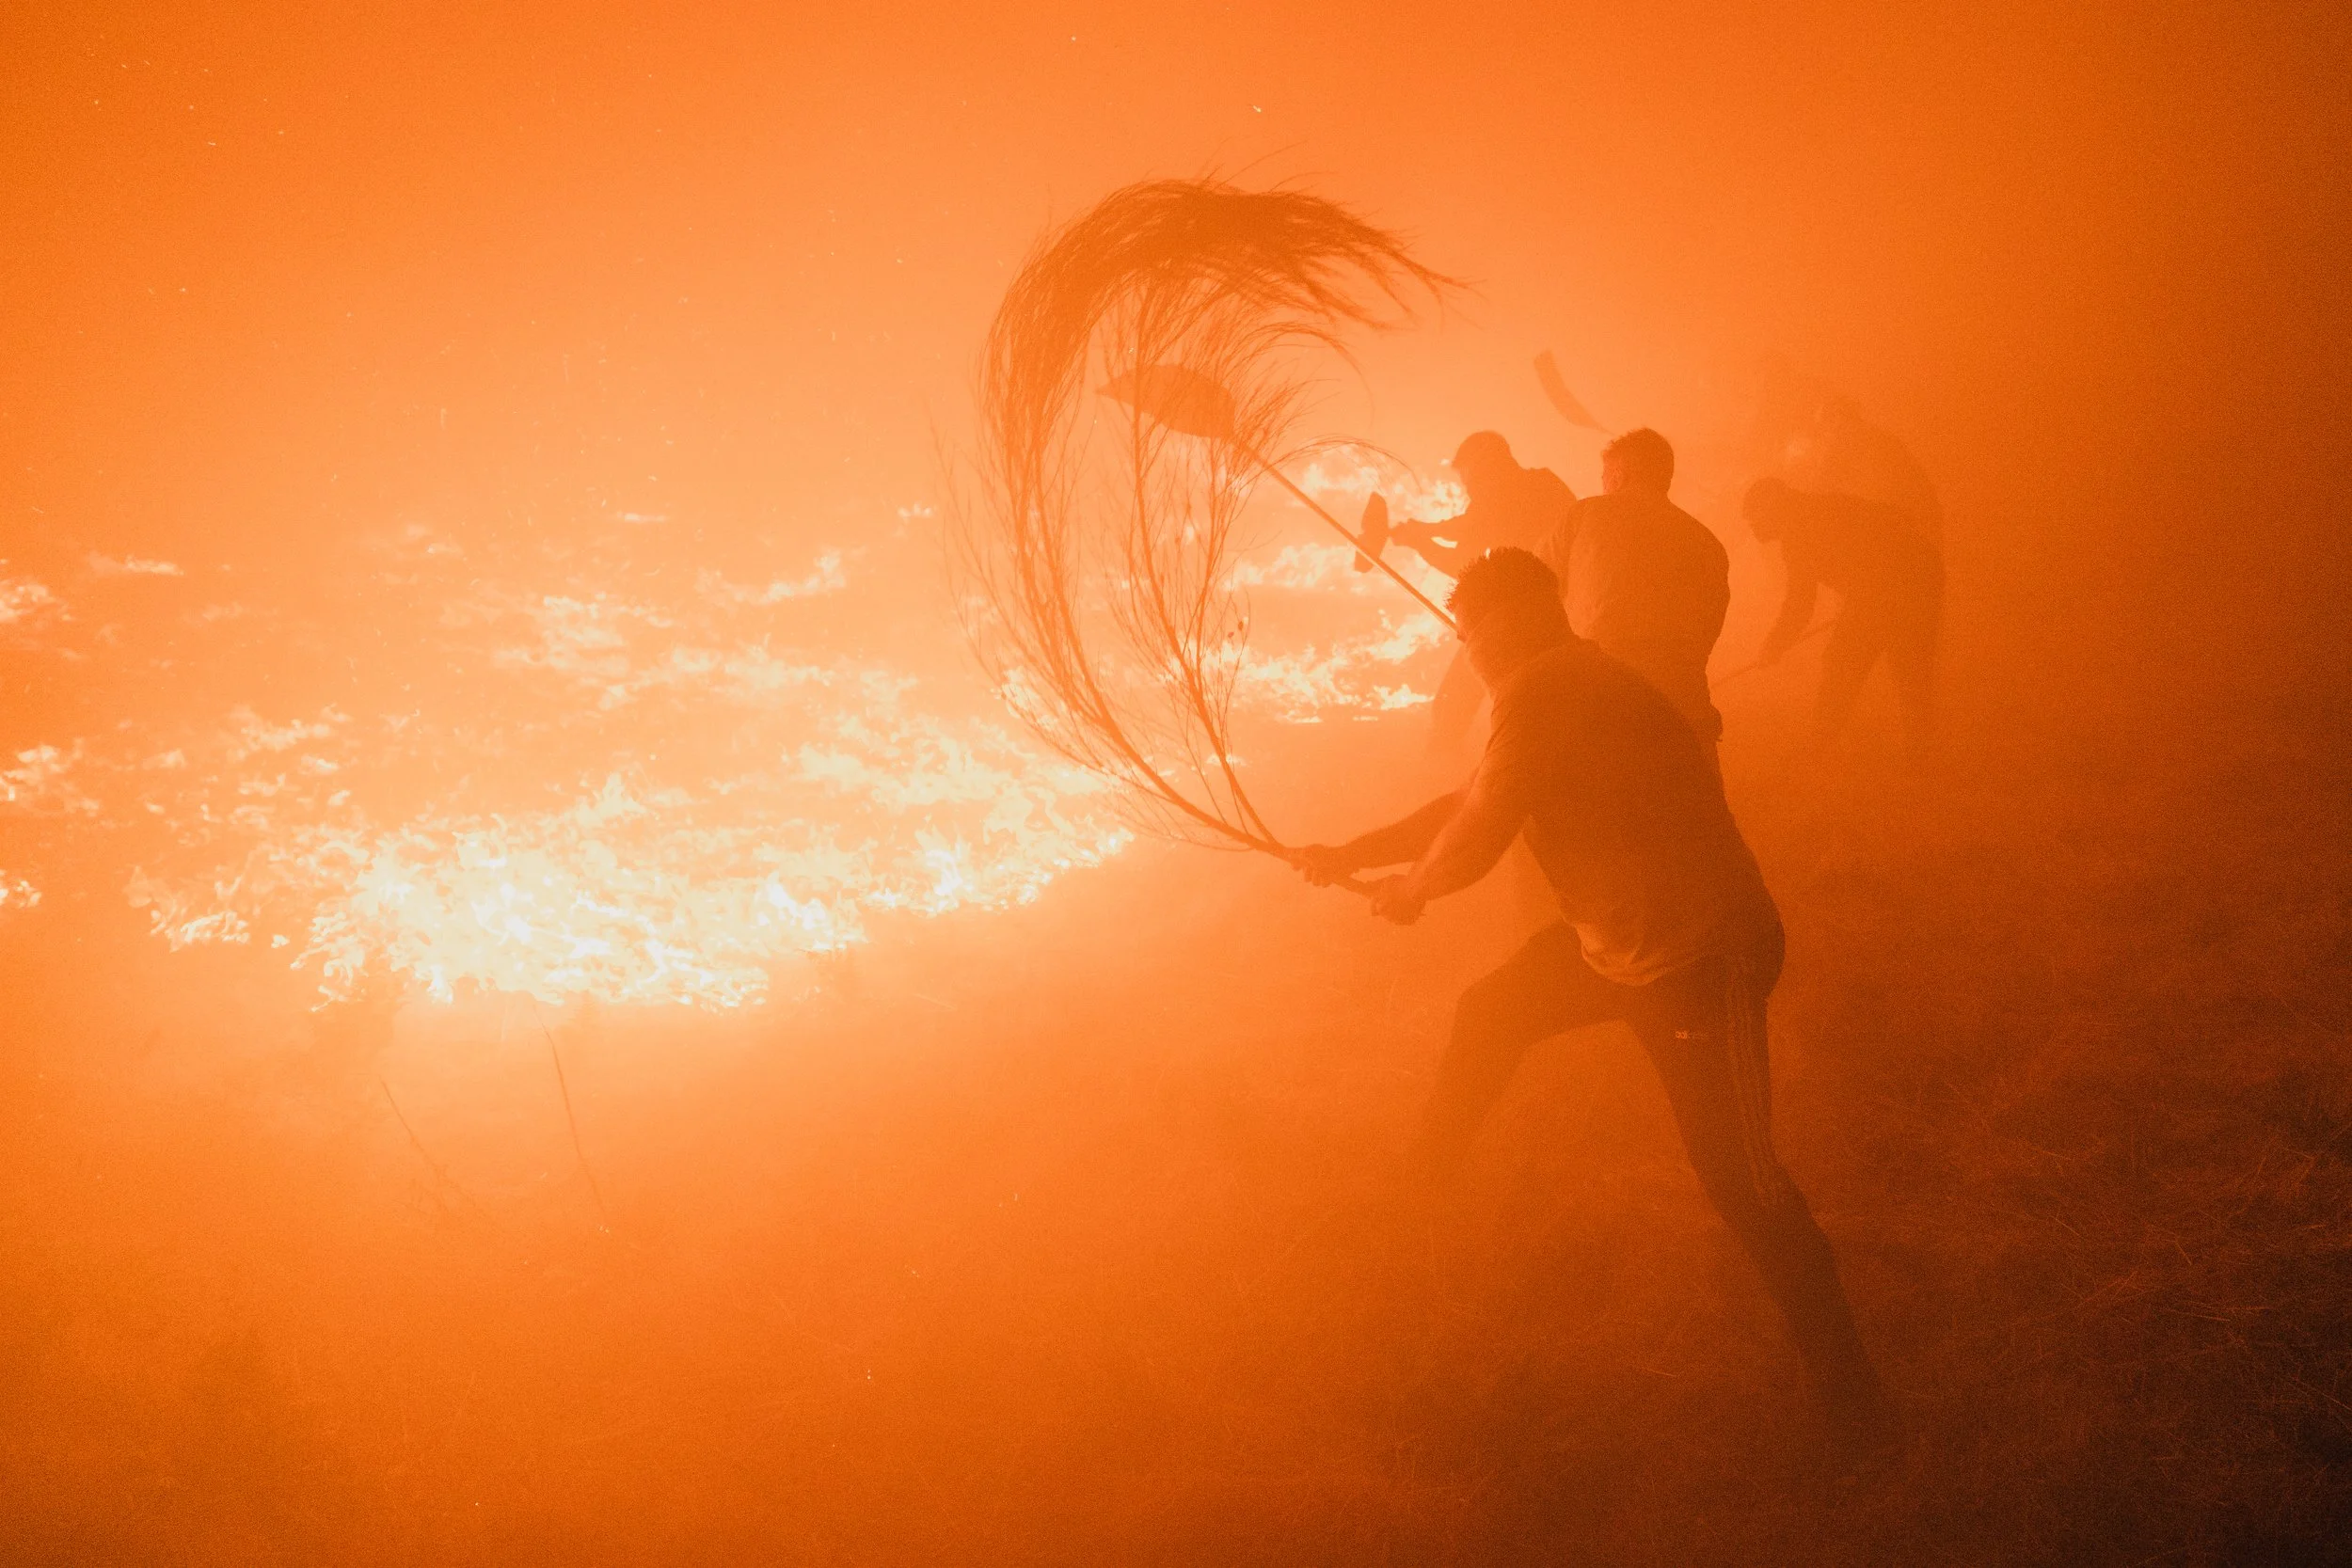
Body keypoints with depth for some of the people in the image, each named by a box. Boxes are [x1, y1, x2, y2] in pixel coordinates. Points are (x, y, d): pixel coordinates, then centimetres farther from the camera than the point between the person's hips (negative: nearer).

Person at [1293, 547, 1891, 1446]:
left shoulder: (1540, 693, -21)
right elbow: (1474, 802, 22)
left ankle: (1849, 1391, 6)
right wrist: (1355, 855, 24)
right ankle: (1428, 1170, 48)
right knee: (1488, 1017, 22)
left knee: (1741, 1180, -6)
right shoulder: (1575, 686, 11)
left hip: (1699, 958, -10)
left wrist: (1410, 890, -2)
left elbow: (1479, 834, -23)